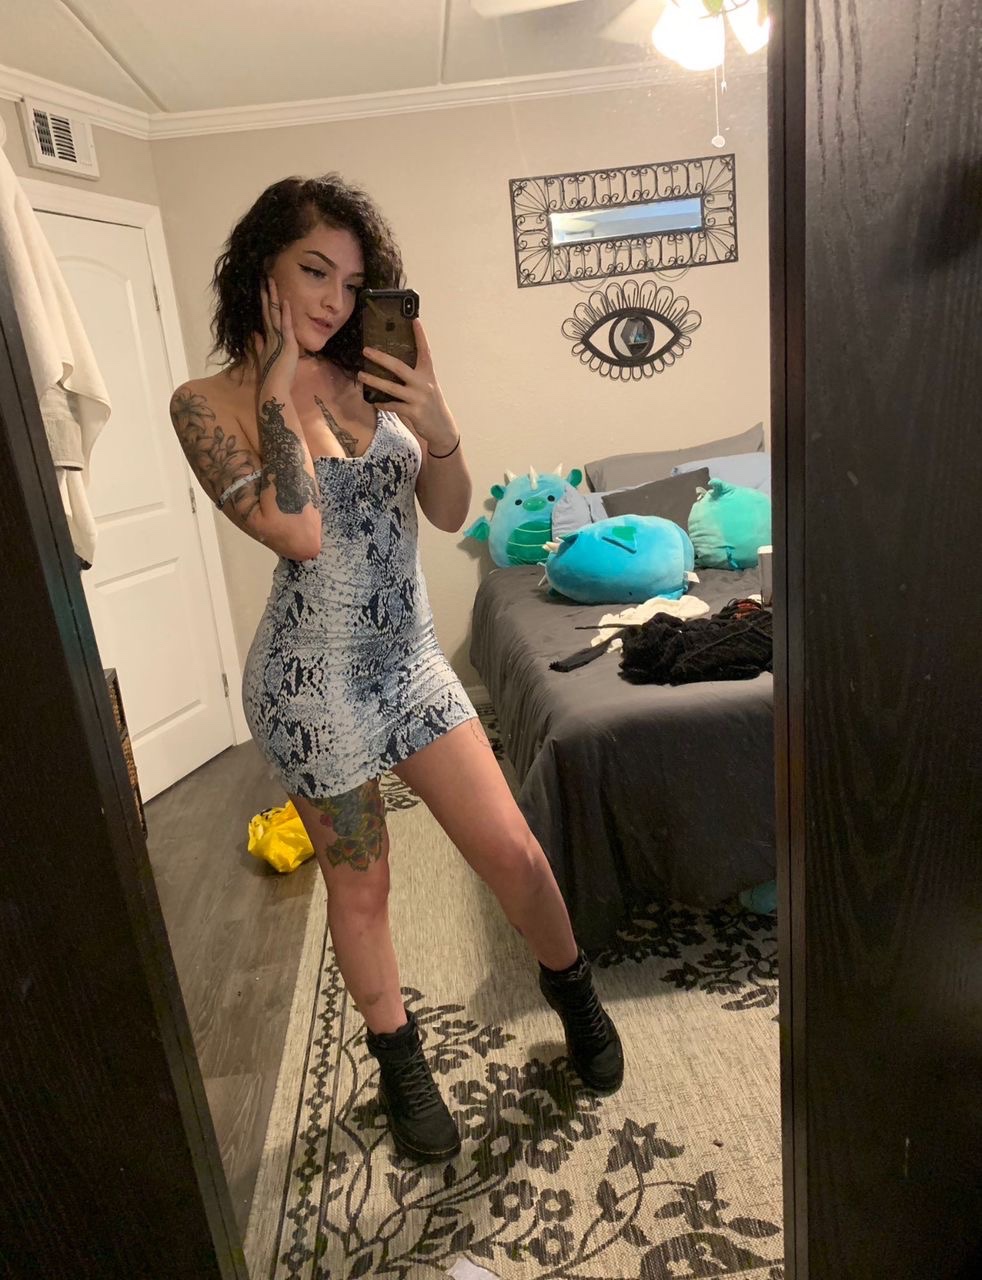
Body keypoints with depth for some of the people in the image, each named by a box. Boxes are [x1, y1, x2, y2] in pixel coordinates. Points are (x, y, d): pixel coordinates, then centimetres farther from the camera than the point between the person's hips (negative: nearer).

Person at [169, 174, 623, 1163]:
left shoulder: (370, 378, 2)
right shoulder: (208, 403, -8)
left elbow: (449, 515, 3)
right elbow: (296, 533, -23)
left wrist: (438, 426, -15)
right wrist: (280, 387, -16)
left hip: (411, 657, 4)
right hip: (315, 677, -3)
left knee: (512, 852, 8)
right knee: (359, 884, 13)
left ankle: (571, 989, 39)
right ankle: (399, 1063, 40)